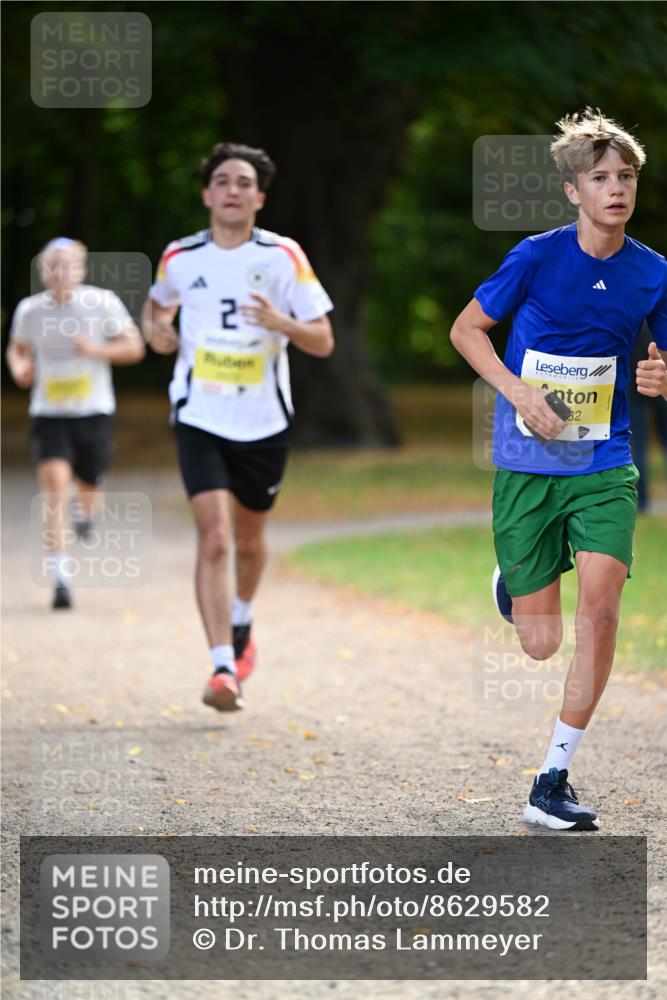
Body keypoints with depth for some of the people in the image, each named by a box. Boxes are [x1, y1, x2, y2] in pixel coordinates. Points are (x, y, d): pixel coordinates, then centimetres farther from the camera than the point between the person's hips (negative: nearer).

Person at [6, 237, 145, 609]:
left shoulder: (103, 303, -6)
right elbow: (17, 348, 17)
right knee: (56, 491, -17)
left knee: (88, 488, 11)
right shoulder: (30, 310, -1)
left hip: (94, 412, 0)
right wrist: (19, 368, -7)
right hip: (49, 414, 0)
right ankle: (60, 576, -18)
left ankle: (86, 512, 52)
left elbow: (135, 348, -2)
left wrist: (97, 350, -20)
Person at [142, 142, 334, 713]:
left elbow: (323, 342, -5)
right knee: (214, 539, -16)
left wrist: (282, 323, -24)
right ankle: (223, 666, -19)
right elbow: (158, 302, 23)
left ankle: (241, 627, 45)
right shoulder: (181, 258, 0)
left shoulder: (284, 257, -5)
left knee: (249, 540, 16)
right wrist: (156, 327, 1)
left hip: (264, 423, 1)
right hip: (201, 420, -1)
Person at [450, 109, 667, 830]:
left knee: (601, 602, -21)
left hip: (604, 468, 2)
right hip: (527, 468, -2)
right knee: (542, 644, 0)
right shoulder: (537, 257, -10)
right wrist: (519, 391, -13)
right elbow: (466, 329, 2)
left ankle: (553, 782, -10)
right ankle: (511, 582, 41)